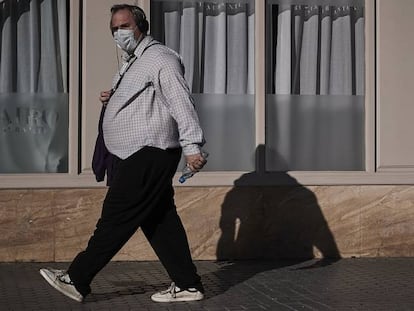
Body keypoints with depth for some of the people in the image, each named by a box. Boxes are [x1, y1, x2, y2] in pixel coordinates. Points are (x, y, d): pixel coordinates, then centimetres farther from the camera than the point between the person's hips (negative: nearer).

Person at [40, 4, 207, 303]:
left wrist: (191, 146, -26)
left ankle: (77, 280, -1)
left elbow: (181, 103, -19)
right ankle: (188, 285, 13)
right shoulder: (134, 63, 22)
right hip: (136, 155, 11)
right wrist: (114, 99, 13)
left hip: (148, 155, -11)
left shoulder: (159, 59, -10)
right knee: (160, 221, 9)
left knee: (116, 218, -6)